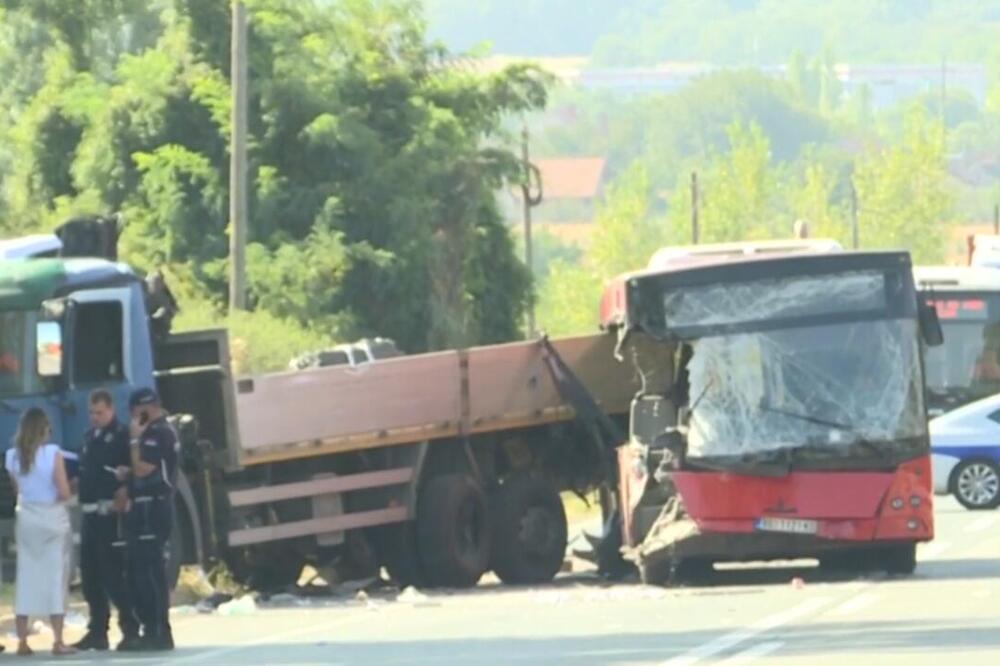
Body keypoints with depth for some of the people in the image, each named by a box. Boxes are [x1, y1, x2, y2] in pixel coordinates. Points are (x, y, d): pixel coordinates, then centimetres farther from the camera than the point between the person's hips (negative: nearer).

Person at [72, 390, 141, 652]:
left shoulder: (122, 436, -7)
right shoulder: (90, 437, 18)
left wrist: (122, 499, -22)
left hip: (111, 513, -8)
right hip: (90, 512, 8)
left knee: (113, 574, -10)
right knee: (90, 575, 10)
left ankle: (130, 628, -5)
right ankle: (97, 632, 17)